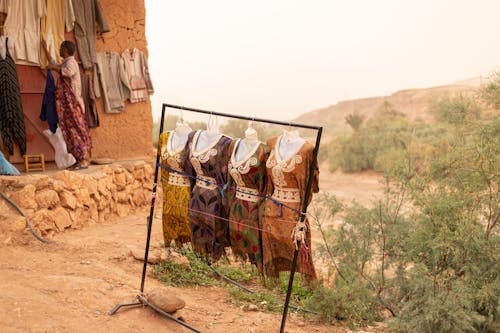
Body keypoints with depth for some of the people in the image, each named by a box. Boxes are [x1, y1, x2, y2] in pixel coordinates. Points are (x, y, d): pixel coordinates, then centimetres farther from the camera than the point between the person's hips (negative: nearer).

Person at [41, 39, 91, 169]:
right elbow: (53, 63, 41)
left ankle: (84, 160, -13)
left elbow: (69, 72, -31)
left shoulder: (71, 62, -8)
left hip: (72, 103, -9)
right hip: (67, 104, 9)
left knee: (76, 131, -11)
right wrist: (45, 49, 45)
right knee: (72, 131, 6)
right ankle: (80, 159, 6)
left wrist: (54, 68, -18)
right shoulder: (65, 64, 21)